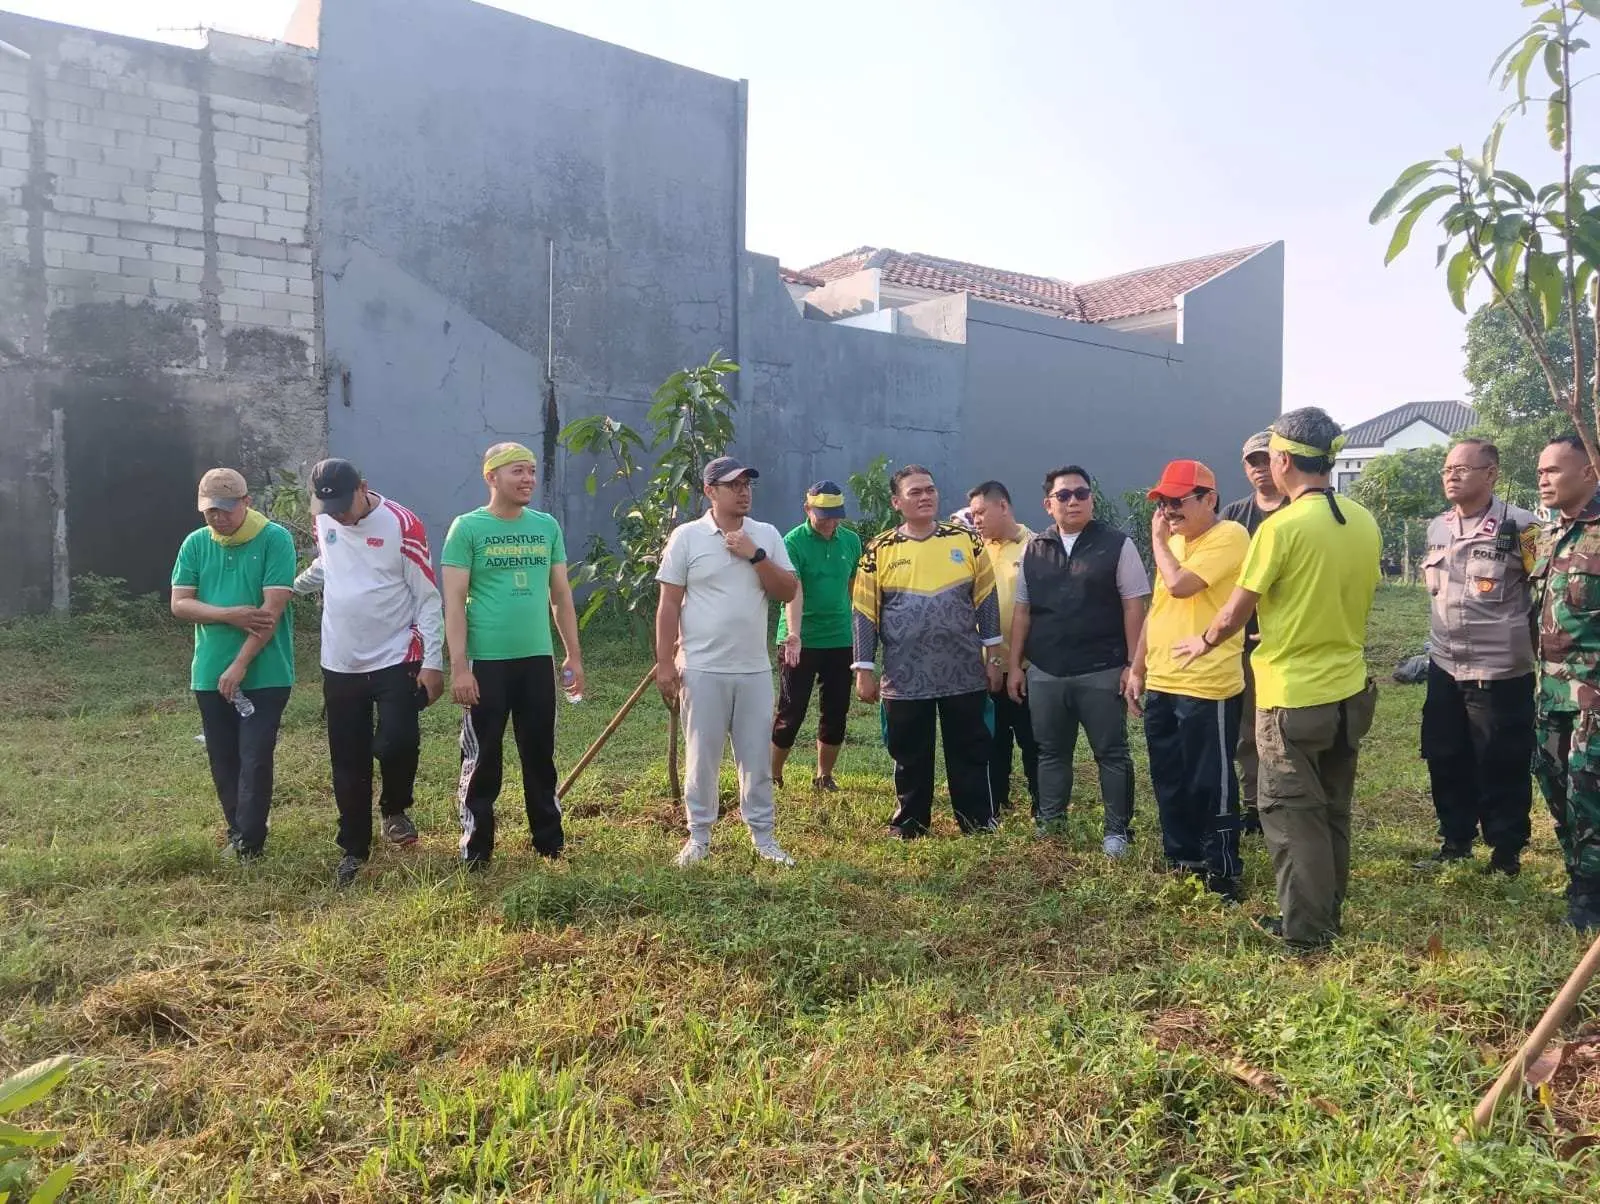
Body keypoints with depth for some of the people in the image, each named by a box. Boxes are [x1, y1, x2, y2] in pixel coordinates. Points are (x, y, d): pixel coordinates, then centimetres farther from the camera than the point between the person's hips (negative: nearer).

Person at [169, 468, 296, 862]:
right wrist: (231, 615, -15)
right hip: (209, 674, 5)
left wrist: (240, 665, -18)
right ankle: (239, 833, 27)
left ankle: (248, 842, 6)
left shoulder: (275, 539, -10)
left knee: (255, 758, -4)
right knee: (223, 760, 12)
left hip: (264, 674, -5)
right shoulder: (195, 544, 5)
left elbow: (273, 608, -16)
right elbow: (180, 604, 2)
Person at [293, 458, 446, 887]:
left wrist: (433, 662, -13)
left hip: (398, 660, -4)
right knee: (348, 762, 8)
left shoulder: (402, 525, -14)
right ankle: (354, 848, 23)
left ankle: (395, 808, 15)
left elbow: (427, 599, -10)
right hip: (339, 664, 4)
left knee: (395, 743, -17)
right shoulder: (322, 521, 2)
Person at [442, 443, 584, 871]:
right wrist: (458, 666, -15)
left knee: (540, 755, 14)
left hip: (538, 659, 4)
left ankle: (549, 838, 27)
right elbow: (454, 602, -9)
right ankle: (476, 848, 18)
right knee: (482, 760, 5)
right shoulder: (467, 528, -6)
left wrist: (574, 655, 11)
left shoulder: (547, 526, 7)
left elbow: (561, 595, 13)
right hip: (486, 661, -4)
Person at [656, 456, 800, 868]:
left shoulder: (767, 535, 5)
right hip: (702, 669, -2)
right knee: (702, 756, 7)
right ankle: (698, 836, 20)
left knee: (757, 757, 10)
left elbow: (788, 592, -1)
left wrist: (755, 555, -12)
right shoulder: (687, 536, -3)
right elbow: (669, 604, -3)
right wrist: (665, 663, -7)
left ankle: (763, 836, 21)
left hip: (755, 670, 3)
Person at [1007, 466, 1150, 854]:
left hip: (1102, 672, -3)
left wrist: (1133, 665, -9)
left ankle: (1118, 830, 16)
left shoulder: (1117, 545, -2)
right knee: (1051, 753, 13)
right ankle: (1049, 829, 25)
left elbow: (1133, 607, -4)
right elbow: (1022, 610, 11)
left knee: (1111, 753, 5)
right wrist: (1015, 664, 8)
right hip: (1044, 673, 3)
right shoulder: (1033, 549, 8)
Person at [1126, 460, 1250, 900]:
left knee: (1211, 785, 1)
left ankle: (1223, 876, 14)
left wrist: (1158, 540, -9)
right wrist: (1138, 668, 17)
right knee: (1169, 782, 16)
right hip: (1162, 684, 9)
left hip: (1207, 687, -8)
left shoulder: (1229, 536, -12)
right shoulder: (1174, 541, 15)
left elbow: (1179, 585, -25)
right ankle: (1181, 861, 30)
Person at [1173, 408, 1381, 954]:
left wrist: (1201, 644, 8)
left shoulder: (1281, 526, -18)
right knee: (1333, 812, 18)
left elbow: (1233, 615, -12)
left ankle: (1305, 929, 14)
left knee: (1293, 815, 5)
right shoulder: (1365, 524, 2)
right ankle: (1328, 915, 30)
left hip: (1292, 696, -7)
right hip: (1349, 691, 7)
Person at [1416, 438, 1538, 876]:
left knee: (1502, 769, 5)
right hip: (1444, 668, 6)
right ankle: (1455, 842, 30)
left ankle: (1506, 855, 21)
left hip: (1500, 672, -6)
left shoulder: (1520, 527, -12)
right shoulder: (1437, 528, 7)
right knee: (1446, 762, 14)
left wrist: (1534, 650, -5)